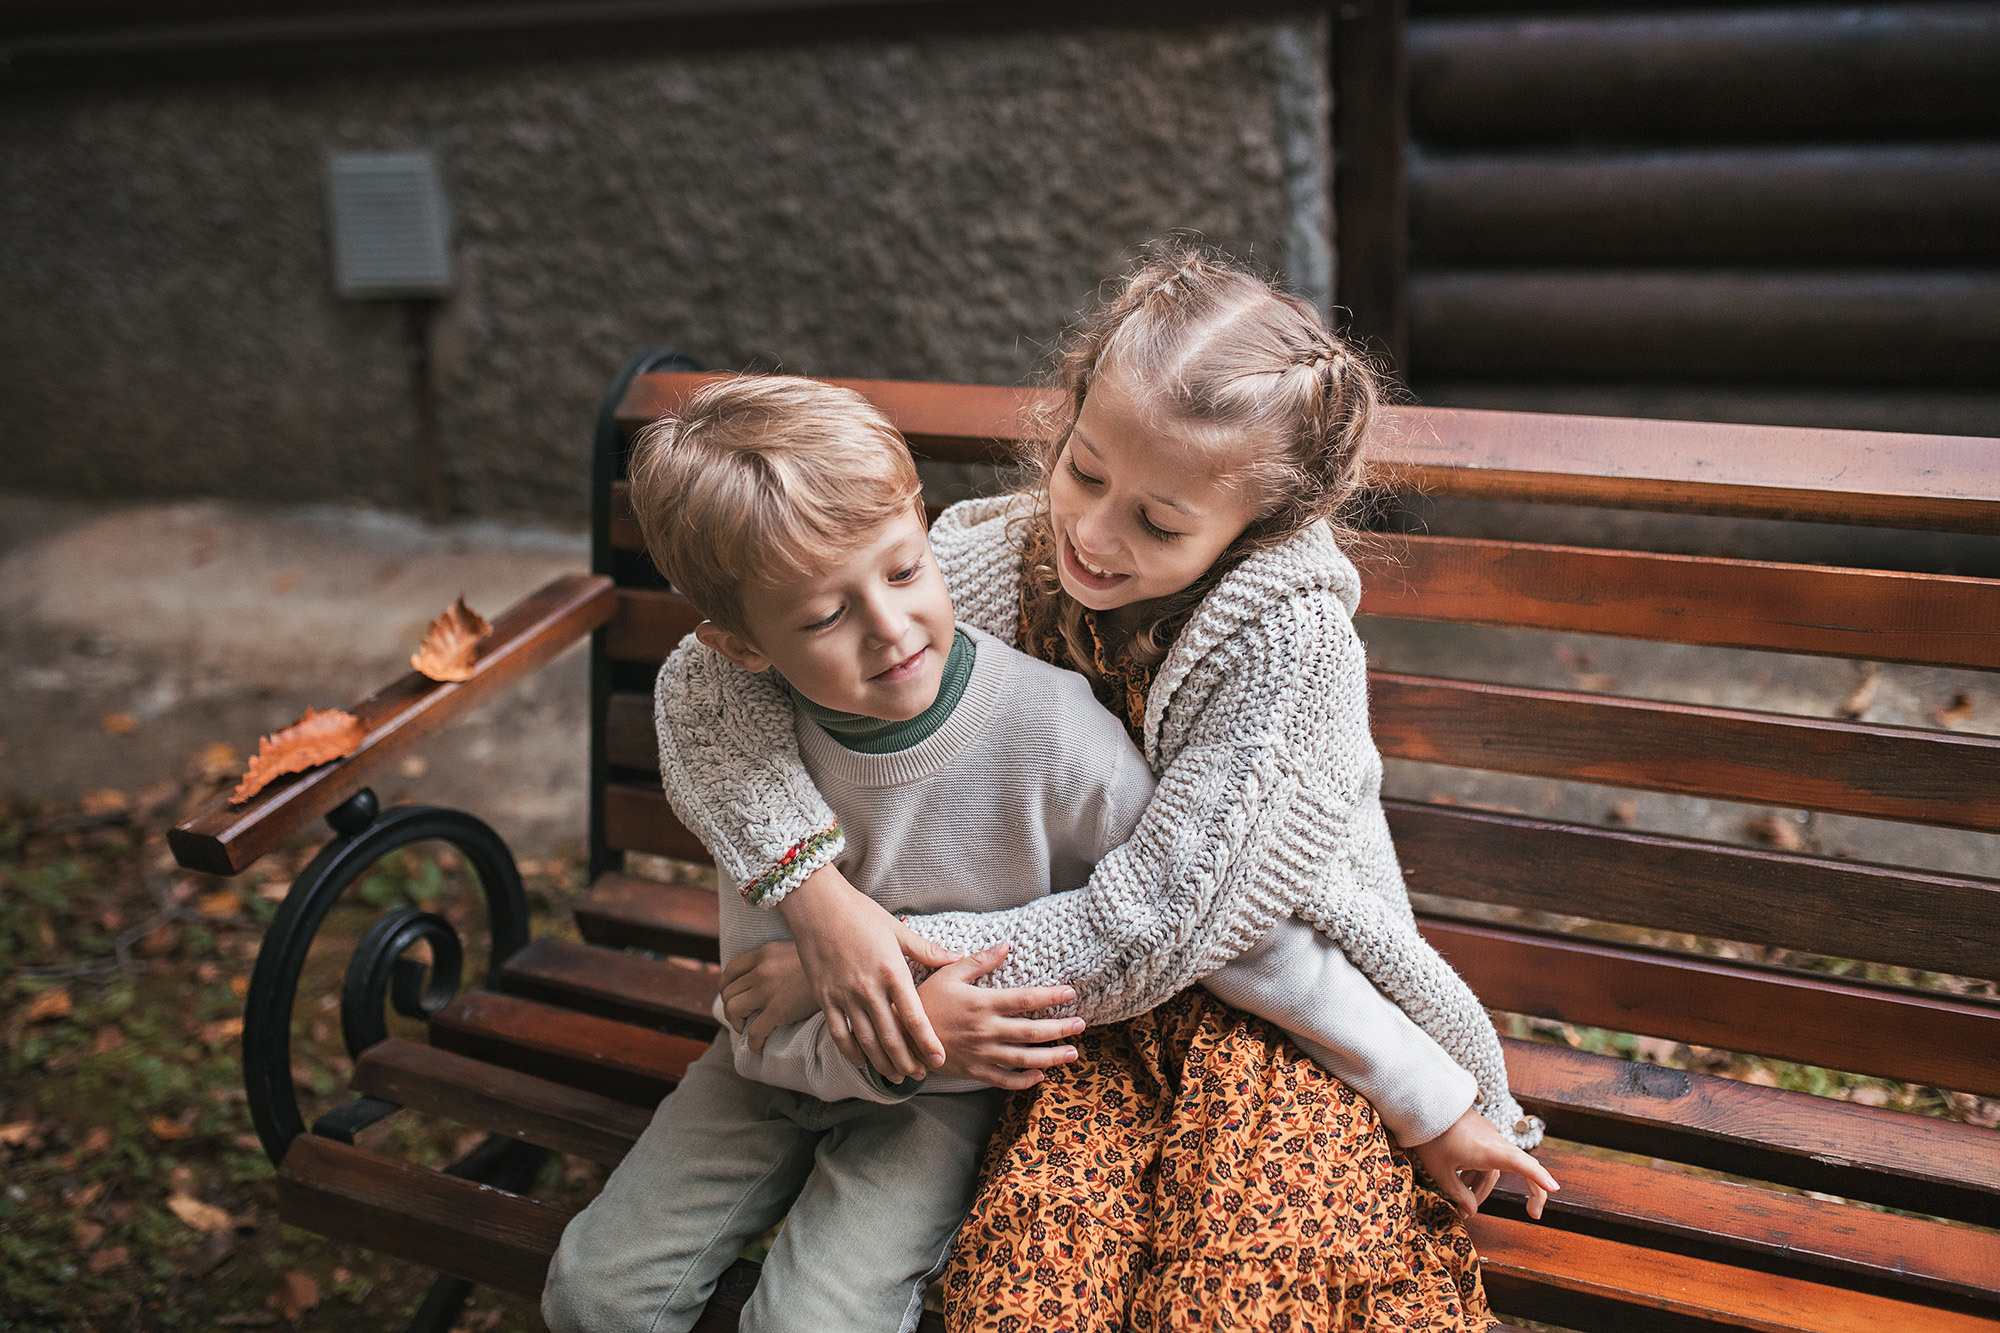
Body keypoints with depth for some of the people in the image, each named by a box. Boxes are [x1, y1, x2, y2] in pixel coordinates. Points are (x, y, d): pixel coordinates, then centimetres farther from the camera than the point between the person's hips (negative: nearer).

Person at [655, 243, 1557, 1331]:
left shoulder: (1290, 640, -24)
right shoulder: (989, 564, -11)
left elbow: (1147, 927, -23)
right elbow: (709, 679, -11)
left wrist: (905, 956, -21)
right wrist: (817, 895, -25)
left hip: (1292, 1008, -3)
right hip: (1097, 1009, 3)